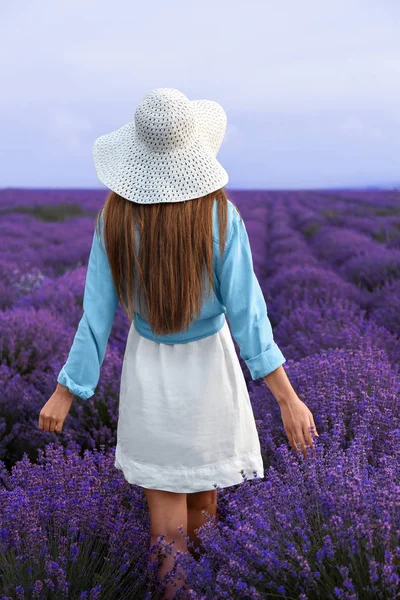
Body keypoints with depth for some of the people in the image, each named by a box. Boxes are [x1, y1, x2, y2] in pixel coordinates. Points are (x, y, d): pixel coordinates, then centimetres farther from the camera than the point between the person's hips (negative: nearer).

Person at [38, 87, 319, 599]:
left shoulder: (115, 218, -17)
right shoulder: (219, 215, -20)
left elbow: (97, 313, -14)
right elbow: (245, 310, -22)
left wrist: (66, 393, -3)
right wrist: (287, 398, -18)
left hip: (149, 365, 0)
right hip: (207, 363, 1)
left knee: (163, 494, 14)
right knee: (204, 484, 23)